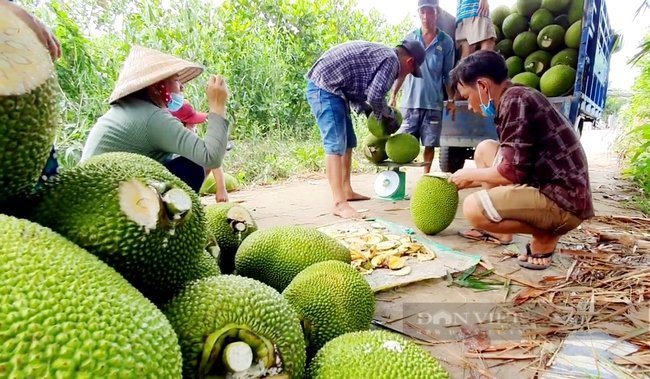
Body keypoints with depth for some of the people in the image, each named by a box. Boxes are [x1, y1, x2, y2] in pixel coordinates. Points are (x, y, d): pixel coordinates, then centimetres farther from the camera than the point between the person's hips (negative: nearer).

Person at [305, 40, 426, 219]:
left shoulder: (381, 53, 21)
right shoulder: (391, 60, -10)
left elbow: (361, 90, 19)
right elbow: (375, 97, -17)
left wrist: (370, 113, 12)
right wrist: (389, 116, 1)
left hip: (329, 88, 11)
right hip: (324, 88, -11)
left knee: (347, 142, 15)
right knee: (336, 145, -16)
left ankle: (347, 191, 24)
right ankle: (340, 204, -17)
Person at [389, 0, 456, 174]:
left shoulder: (446, 41, 3)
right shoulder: (410, 38, 6)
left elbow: (448, 74, 7)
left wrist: (451, 100, 4)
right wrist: (393, 95, 5)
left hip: (433, 102, 0)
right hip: (410, 101, 0)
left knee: (430, 143, 6)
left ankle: (426, 176, 18)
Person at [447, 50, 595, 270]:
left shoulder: (515, 101, -17)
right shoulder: (516, 98, 13)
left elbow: (513, 173, -21)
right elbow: (513, 167, 23)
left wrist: (469, 174, -3)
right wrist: (466, 182, 23)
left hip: (564, 200, -10)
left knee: (473, 208, -23)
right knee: (485, 150, 15)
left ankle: (545, 236, 0)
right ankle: (500, 231, 20)